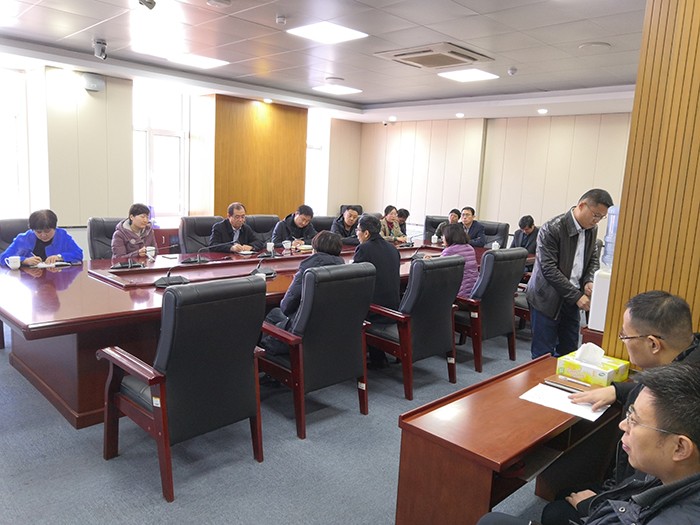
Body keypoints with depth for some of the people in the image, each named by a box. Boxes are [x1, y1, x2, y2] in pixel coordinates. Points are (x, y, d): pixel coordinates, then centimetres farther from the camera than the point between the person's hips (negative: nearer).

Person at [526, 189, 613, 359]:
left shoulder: (592, 229, 3)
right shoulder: (552, 229, -19)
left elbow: (593, 259, 16)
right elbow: (549, 269, -21)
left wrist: (589, 282, -5)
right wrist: (577, 296, -22)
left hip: (572, 300, 7)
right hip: (548, 299, -7)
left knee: (569, 351, 12)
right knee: (543, 354, 1)